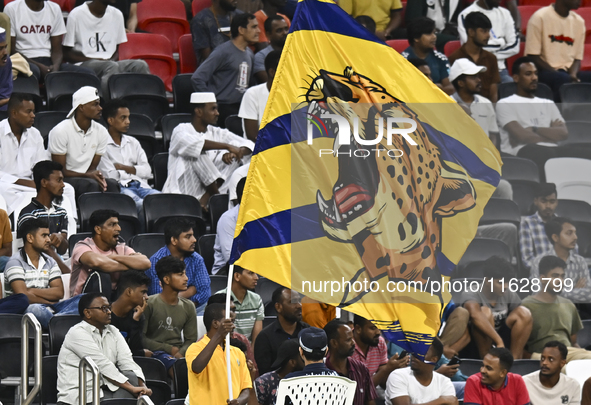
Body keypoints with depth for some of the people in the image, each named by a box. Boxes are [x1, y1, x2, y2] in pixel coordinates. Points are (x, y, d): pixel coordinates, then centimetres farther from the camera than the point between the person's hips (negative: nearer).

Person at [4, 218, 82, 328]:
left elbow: (59, 293, 7)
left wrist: (33, 291, -5)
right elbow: (23, 296, -13)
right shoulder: (15, 263, -1)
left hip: (50, 310, 6)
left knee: (81, 301, -19)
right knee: (34, 309, -42)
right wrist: (48, 302, -2)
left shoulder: (50, 262, 20)